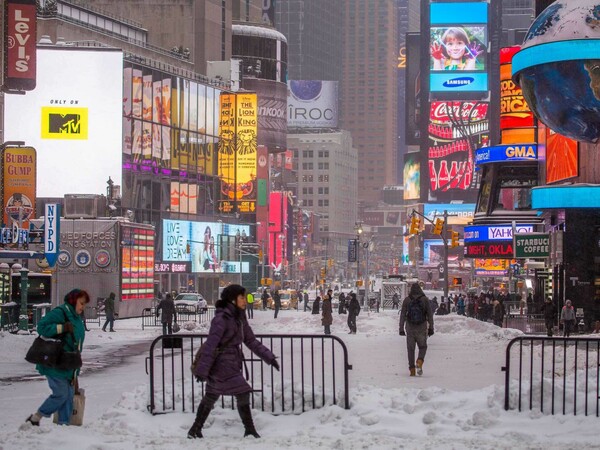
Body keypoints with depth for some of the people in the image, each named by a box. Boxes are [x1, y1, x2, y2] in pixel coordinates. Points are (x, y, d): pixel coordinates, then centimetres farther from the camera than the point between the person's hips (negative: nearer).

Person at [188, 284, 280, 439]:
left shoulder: (239, 318, 9)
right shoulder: (221, 319, -18)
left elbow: (251, 341, 14)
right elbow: (210, 345, -21)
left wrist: (269, 357, 8)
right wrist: (202, 370, -24)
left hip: (232, 362, 9)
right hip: (223, 364, -9)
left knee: (210, 398, 16)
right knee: (243, 394, -8)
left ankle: (195, 431, 26)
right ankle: (250, 431, 0)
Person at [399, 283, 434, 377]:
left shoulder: (406, 300, 0)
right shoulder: (425, 299, -1)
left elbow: (402, 315, -2)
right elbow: (429, 315, -2)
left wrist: (401, 329, 0)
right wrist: (431, 328, 2)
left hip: (410, 328, 0)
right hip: (422, 328, 0)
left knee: (410, 349, 9)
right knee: (422, 347, 14)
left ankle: (412, 370, 6)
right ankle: (419, 363, -11)